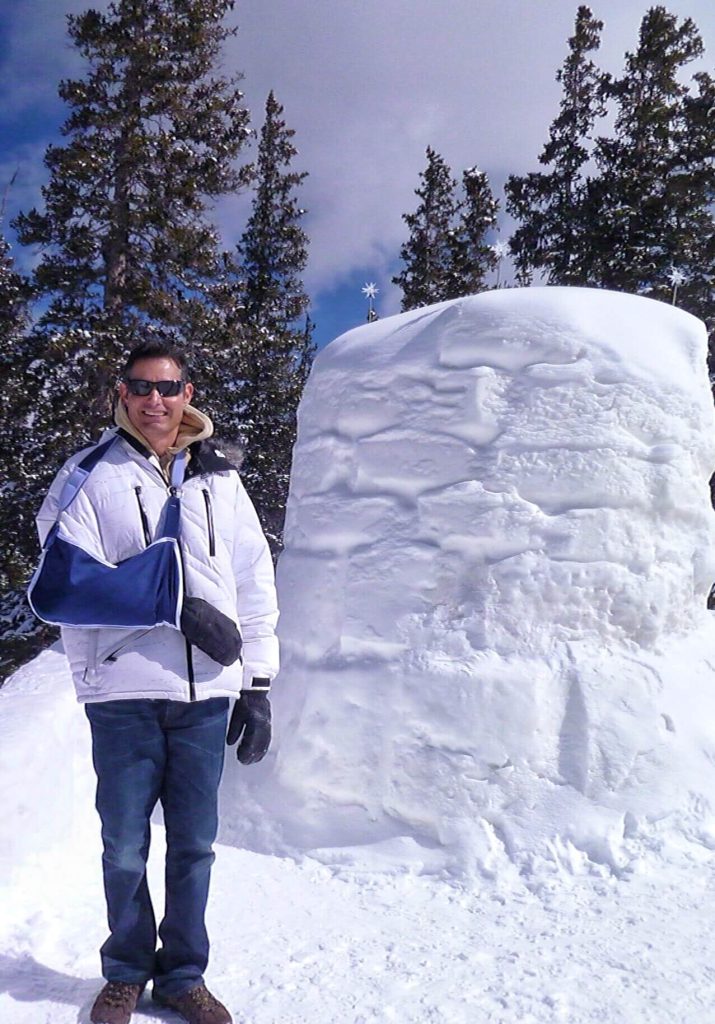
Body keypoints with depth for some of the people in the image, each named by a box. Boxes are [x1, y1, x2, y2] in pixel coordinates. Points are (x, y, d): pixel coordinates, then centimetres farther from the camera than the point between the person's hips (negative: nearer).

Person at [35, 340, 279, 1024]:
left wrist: (258, 684, 7)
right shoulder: (90, 475, 3)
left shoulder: (220, 479, 11)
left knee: (194, 844, 12)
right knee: (125, 846, 9)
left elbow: (255, 585, 10)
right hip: (124, 691, -2)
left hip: (207, 691, 2)